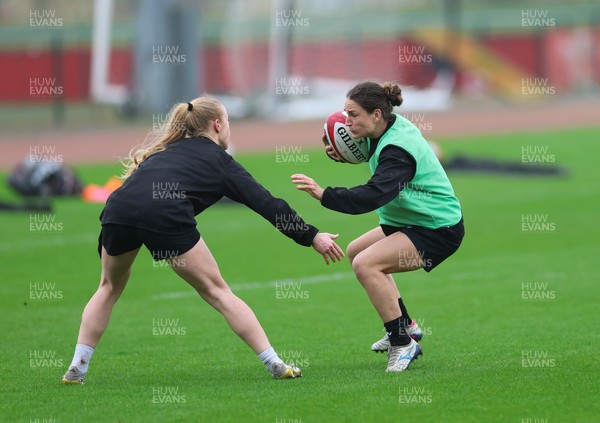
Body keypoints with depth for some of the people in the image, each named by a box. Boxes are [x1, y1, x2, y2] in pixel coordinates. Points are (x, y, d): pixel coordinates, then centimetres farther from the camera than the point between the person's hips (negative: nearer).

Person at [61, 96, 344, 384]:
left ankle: (76, 369, 19)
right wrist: (312, 236, 18)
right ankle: (275, 365, 7)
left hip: (118, 206, 4)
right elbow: (266, 204, 16)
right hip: (165, 216, -4)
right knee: (216, 292, 8)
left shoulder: (167, 150, 35)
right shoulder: (219, 160, 21)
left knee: (110, 287, 27)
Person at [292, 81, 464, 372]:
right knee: (355, 252, 24)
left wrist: (324, 195, -48)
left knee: (365, 264, -25)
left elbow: (373, 195, -41)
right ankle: (405, 326, 28)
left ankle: (403, 344, -18)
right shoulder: (394, 128, 0)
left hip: (439, 230, -11)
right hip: (412, 221, 11)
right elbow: (369, 154, 22)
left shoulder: (397, 151, -28)